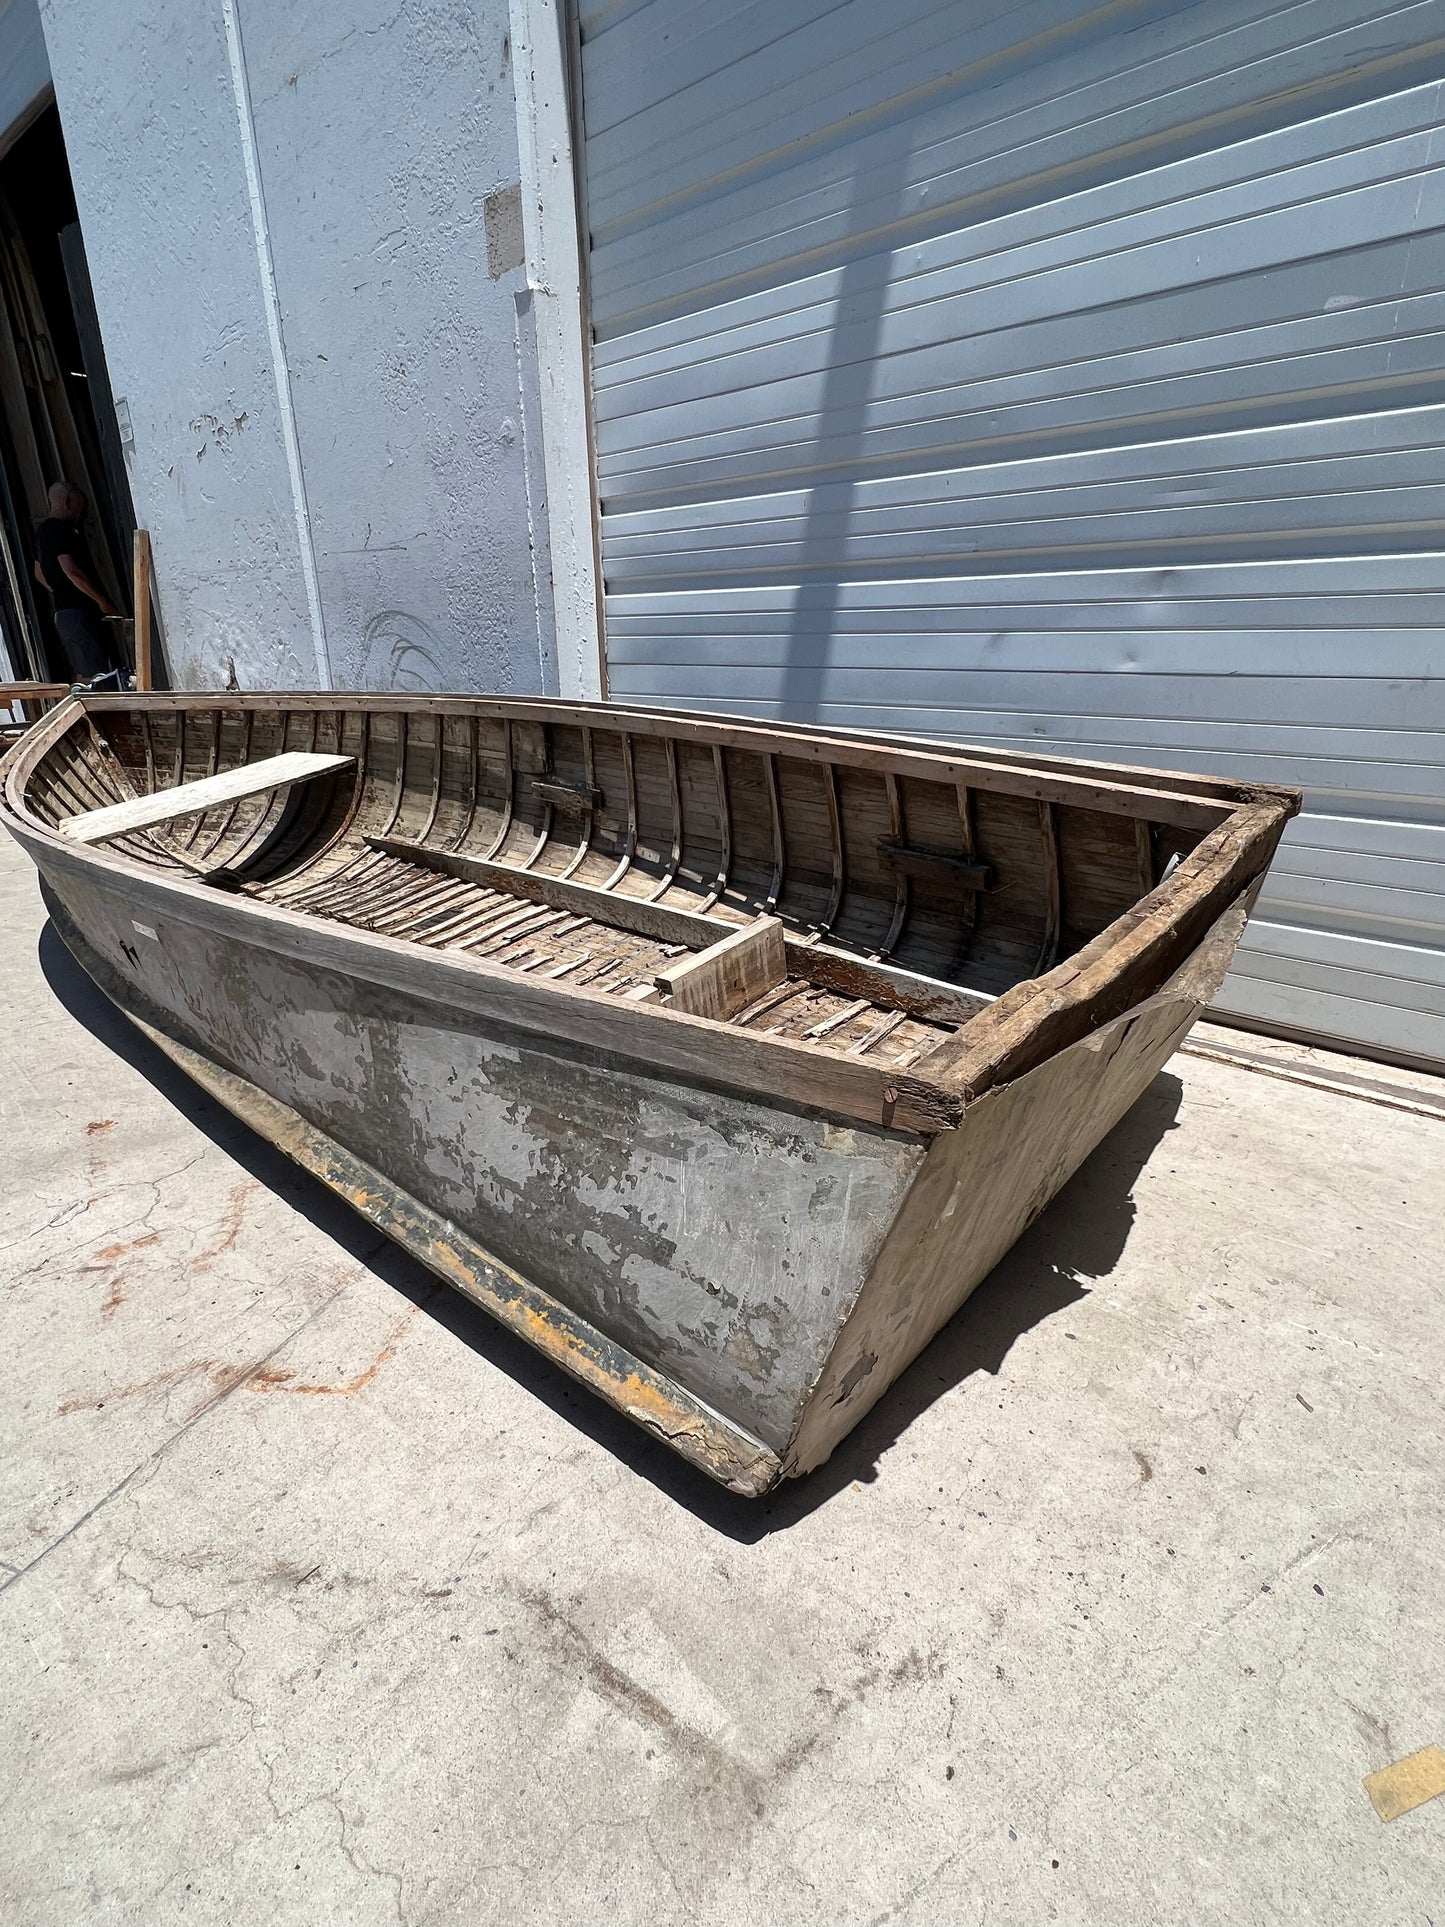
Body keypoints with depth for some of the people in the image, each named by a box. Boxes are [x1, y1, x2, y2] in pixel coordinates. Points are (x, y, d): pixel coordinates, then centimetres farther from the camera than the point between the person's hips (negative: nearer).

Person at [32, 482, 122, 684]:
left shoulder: (43, 530, 20)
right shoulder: (61, 530, -11)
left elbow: (39, 573, 28)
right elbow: (71, 570, -22)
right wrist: (103, 600, -16)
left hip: (61, 612, 10)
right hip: (77, 612, -10)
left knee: (80, 676, 11)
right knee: (96, 675, -13)